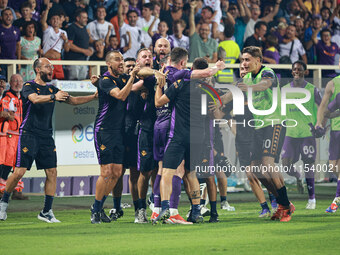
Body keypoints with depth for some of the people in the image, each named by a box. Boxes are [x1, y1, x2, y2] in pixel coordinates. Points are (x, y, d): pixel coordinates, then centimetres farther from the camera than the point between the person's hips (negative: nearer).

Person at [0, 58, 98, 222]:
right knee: (19, 172, -9)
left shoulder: (51, 89, 16)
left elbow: (73, 101, 20)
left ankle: (46, 212, 4)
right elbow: (35, 99, -25)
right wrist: (53, 97, -39)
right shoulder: (29, 86, -3)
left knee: (52, 172, -2)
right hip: (29, 134, -6)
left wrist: (94, 96, 9)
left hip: (46, 137, 6)